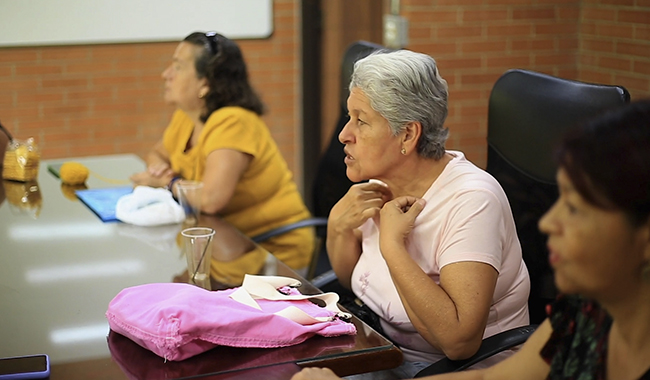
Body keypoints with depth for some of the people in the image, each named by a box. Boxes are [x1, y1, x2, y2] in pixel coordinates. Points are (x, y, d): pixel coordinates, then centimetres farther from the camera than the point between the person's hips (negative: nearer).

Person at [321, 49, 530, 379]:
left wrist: (391, 245, -27)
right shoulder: (383, 182, 0)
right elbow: (349, 279, 13)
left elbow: (459, 340, -31)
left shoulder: (472, 201, -23)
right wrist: (339, 225, -8)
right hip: (386, 352, 7)